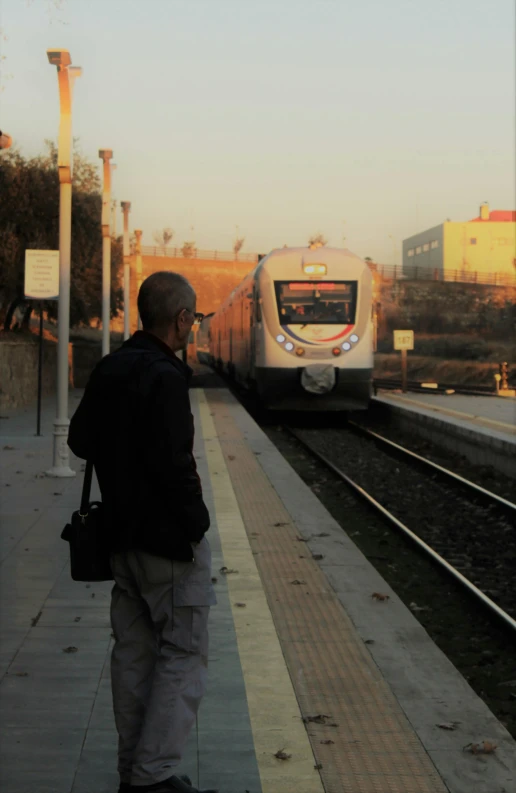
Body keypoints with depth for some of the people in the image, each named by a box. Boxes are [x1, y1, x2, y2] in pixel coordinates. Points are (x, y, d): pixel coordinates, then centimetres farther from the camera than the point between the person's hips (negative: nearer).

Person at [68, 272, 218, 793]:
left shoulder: (109, 370, 7)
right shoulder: (164, 378, -20)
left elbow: (80, 440, 16)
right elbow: (173, 462, -25)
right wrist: (195, 521, -13)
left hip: (123, 533, 9)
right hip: (169, 537, -8)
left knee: (133, 652, 15)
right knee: (183, 653, 1)